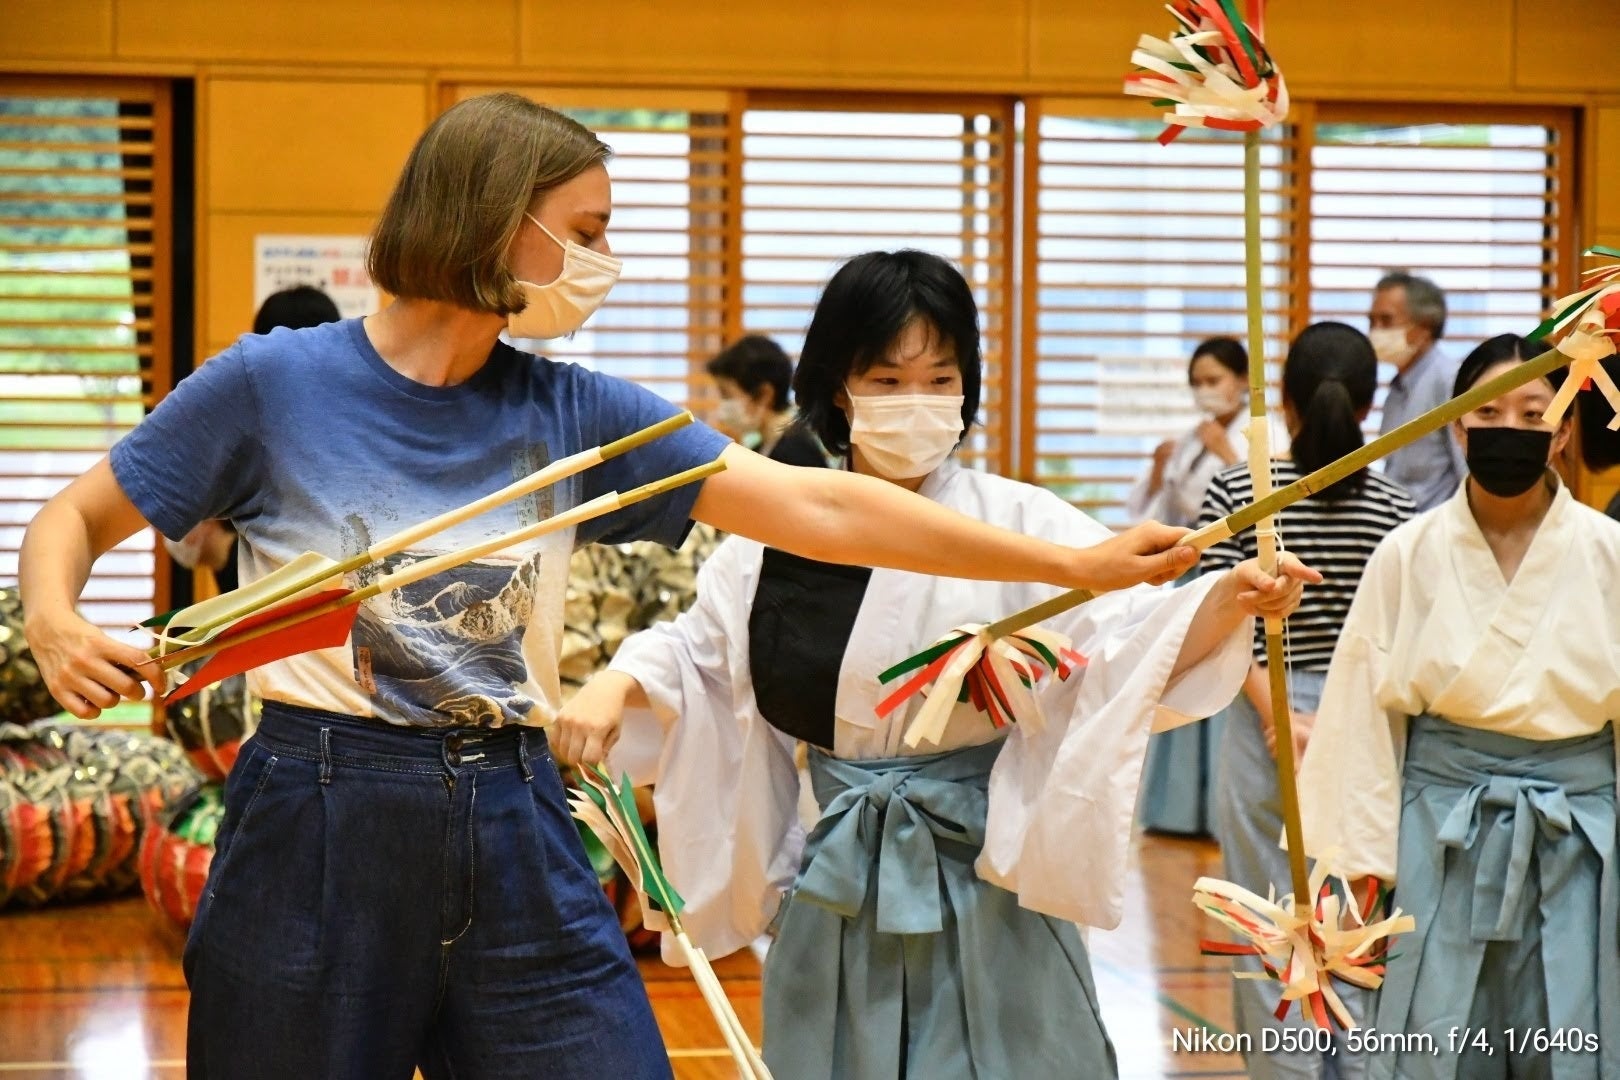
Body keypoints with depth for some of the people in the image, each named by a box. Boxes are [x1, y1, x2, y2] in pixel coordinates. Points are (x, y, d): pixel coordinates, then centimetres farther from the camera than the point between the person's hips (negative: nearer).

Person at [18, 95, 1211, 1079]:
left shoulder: (572, 413, 3)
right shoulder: (272, 384, -5)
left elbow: (818, 506, 0)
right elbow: (78, 517, 4)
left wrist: (1078, 563, -3)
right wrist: (56, 622, -19)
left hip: (515, 832, 3)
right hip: (316, 826, -3)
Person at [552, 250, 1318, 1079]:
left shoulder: (1020, 524, -9)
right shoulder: (776, 539, 2)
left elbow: (1129, 642, -19)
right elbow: (695, 650, 17)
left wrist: (1229, 600, -38)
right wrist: (617, 686, -2)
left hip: (986, 882, -3)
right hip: (839, 899, 3)